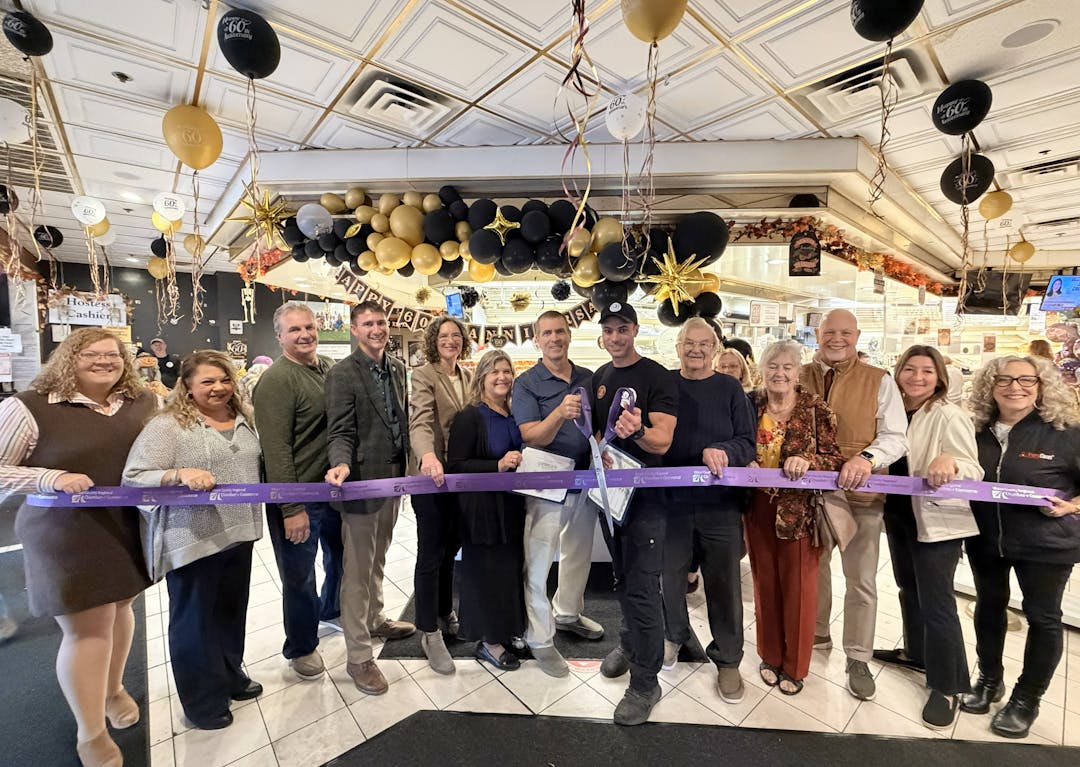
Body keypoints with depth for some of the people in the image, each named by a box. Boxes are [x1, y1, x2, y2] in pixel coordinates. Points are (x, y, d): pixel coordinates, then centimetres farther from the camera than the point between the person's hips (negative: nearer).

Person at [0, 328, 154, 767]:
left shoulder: (143, 402, 1)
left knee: (119, 609, 20)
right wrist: (51, 478, -25)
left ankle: (114, 689, 46)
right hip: (66, 537, -4)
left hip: (130, 529, 4)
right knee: (85, 630, 5)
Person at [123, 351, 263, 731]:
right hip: (193, 541, -6)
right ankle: (203, 700, 31)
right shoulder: (167, 426, -12)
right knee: (195, 619, 12)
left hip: (239, 535, 6)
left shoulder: (243, 420, 6)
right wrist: (179, 474, -32)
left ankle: (230, 676, 42)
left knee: (231, 611, 21)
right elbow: (133, 480, -16)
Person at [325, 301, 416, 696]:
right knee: (357, 570, 6)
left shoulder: (397, 367, 8)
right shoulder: (342, 374, -12)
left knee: (377, 560, 24)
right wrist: (341, 465, -35)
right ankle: (359, 656, 21)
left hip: (393, 478, 7)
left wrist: (404, 473, 9)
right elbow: (340, 432, -15)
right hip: (362, 481, -6)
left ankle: (374, 619, 45)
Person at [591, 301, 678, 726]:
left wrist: (637, 430, -39)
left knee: (641, 588, -3)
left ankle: (645, 683, 13)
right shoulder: (599, 378, 8)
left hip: (645, 492, -6)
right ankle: (630, 642, 42)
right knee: (622, 578, 21)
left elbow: (662, 441, -19)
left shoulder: (658, 377, -12)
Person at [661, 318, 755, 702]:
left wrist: (722, 451, -23)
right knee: (670, 574, 16)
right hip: (671, 498, 1)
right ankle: (674, 635, 44)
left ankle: (727, 659, 32)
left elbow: (747, 443, -4)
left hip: (720, 501, 0)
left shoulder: (730, 389, 0)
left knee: (724, 582, 10)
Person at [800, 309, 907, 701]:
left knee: (862, 580, 9)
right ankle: (816, 635, 40)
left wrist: (867, 458, -26)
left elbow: (895, 437, -6)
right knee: (812, 568, 19)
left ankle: (858, 659, 27)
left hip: (860, 494, -2)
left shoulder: (879, 381, -2)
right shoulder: (799, 378, 3)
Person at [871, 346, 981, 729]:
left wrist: (950, 462, -41)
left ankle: (947, 686, 19)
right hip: (899, 515, 7)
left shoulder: (949, 416, -15)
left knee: (936, 602, 2)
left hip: (937, 521, -7)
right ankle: (916, 652, 42)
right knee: (908, 588, 22)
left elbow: (974, 471, -21)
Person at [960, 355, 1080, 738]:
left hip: (1046, 543, -3)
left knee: (1042, 616, 11)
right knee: (988, 606, 17)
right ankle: (989, 679, 37)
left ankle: (1027, 698, 31)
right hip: (985, 539, 3)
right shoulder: (979, 431, -1)